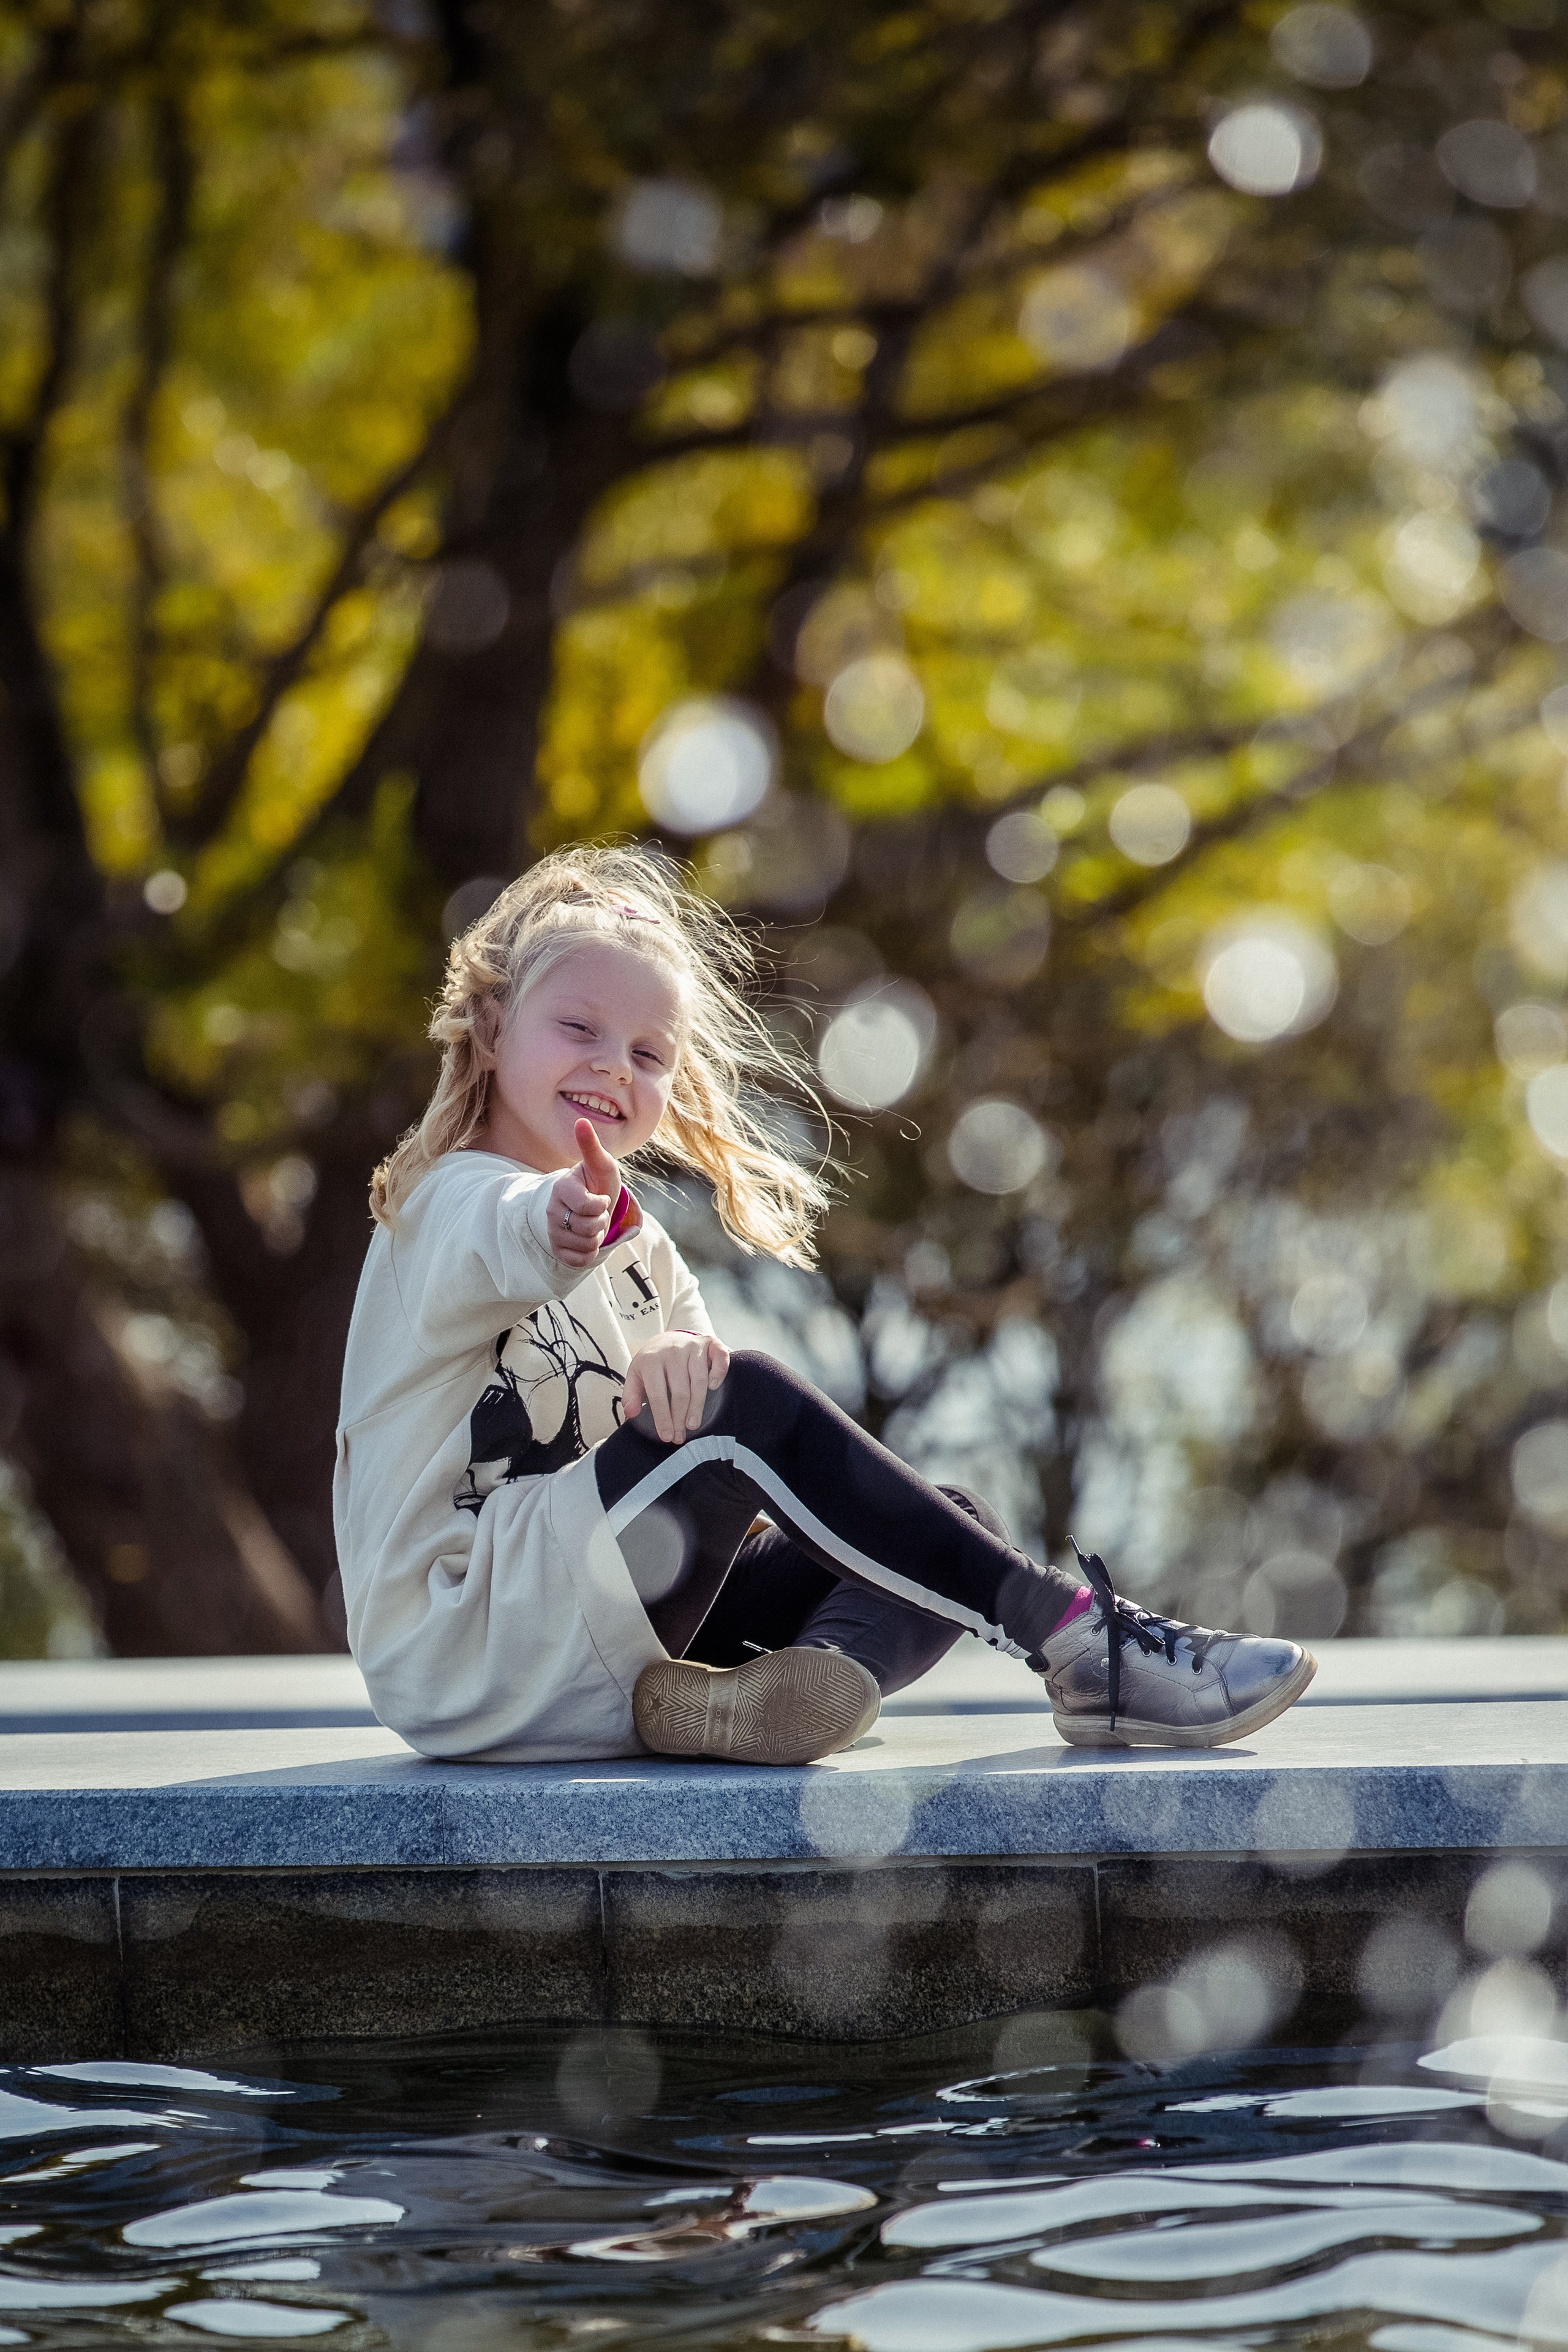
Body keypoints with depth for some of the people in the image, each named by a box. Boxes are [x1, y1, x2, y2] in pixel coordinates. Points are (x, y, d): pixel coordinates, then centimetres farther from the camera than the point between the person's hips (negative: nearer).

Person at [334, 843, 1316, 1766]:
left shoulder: (636, 1244, 19)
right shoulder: (452, 1202, -8)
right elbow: (504, 1244, -34)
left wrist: (684, 1352, -20)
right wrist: (561, 1225, -59)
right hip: (458, 1656, -8)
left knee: (958, 1522, -5)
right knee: (746, 1401, -27)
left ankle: (822, 1674, -38)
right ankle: (1077, 1635, -28)